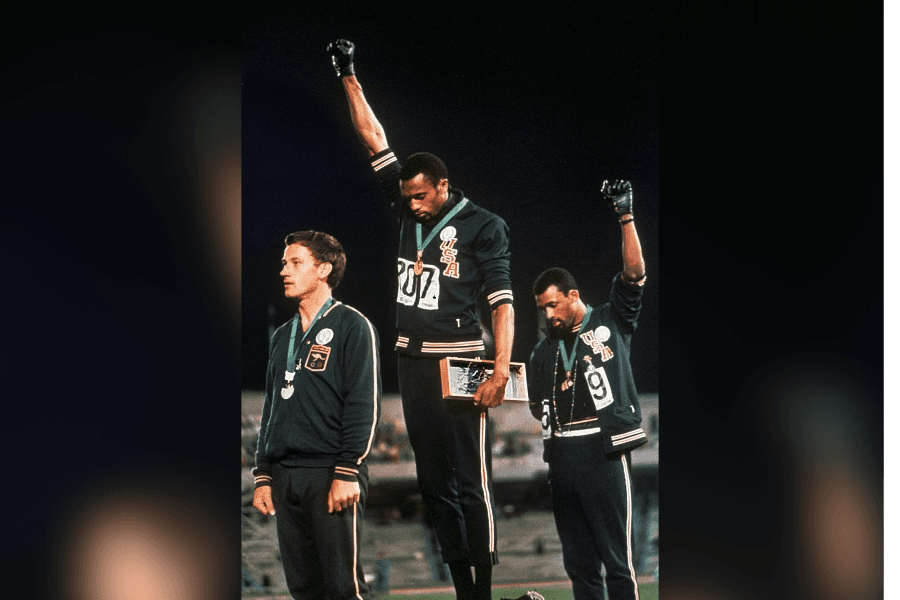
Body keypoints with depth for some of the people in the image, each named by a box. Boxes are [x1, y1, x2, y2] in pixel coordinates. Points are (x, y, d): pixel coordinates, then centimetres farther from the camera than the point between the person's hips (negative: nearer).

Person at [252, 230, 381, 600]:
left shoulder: (351, 326, -1)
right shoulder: (283, 336, 21)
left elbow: (364, 404, -8)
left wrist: (347, 472, -16)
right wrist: (263, 475, 15)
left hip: (331, 474, -7)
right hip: (284, 478, 7)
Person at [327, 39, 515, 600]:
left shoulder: (483, 226, -4)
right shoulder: (409, 210, 11)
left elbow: (502, 301, -9)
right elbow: (376, 140, 14)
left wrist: (502, 368, -20)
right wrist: (350, 78, 12)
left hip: (460, 361, -6)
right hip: (412, 360, 7)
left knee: (471, 484, -8)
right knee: (434, 482, 7)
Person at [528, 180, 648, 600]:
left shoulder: (611, 322, 5)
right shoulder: (543, 352, 19)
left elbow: (634, 274, -8)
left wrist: (625, 216, -14)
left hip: (604, 451, -5)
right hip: (562, 453, 5)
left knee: (616, 557, -7)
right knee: (577, 559, 8)